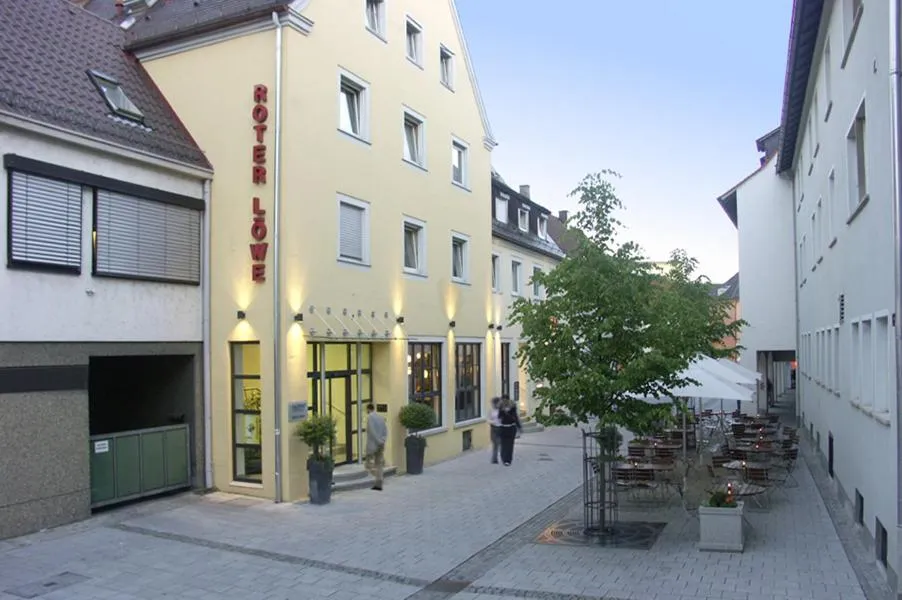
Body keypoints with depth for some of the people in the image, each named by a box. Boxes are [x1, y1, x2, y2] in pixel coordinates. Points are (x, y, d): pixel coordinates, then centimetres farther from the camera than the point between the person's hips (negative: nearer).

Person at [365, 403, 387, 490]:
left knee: (369, 464, 2)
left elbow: (372, 431, -17)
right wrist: (383, 440, 0)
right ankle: (378, 484, 6)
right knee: (378, 464, 9)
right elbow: (385, 430, 8)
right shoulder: (381, 417, 11)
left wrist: (379, 441, -12)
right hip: (381, 445, 6)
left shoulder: (370, 417, -9)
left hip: (372, 444, -6)